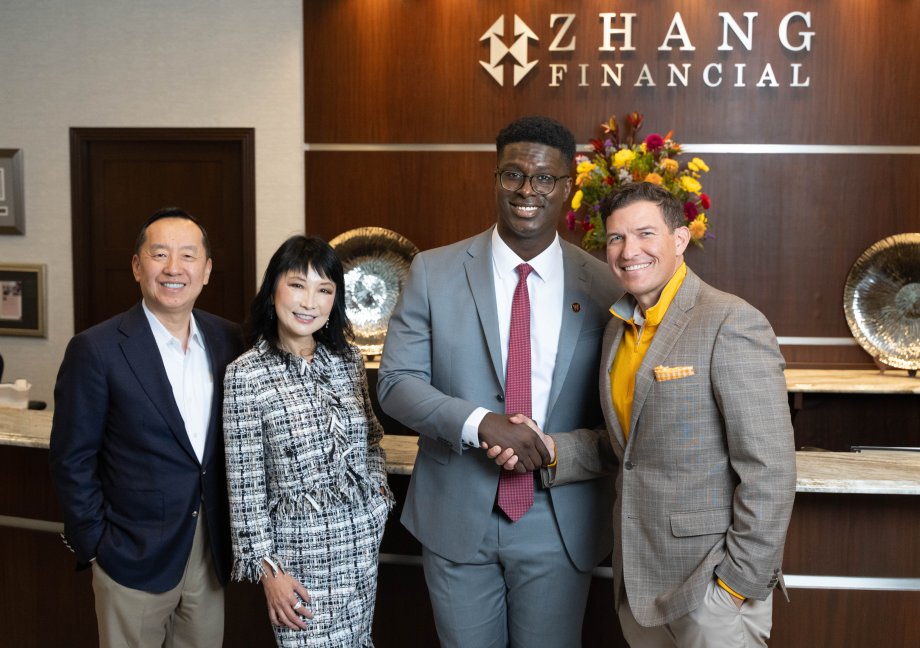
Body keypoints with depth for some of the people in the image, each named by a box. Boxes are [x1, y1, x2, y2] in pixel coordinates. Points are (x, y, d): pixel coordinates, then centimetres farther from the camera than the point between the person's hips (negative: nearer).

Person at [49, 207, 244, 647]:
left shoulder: (227, 339, 1)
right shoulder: (96, 349, -12)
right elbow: (72, 461, -8)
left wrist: (234, 529, 6)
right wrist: (95, 546, -8)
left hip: (212, 552, 4)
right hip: (134, 558, -4)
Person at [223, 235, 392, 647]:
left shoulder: (349, 359, 2)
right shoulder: (247, 373, -11)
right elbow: (245, 485, -9)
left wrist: (380, 490, 6)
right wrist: (267, 567, -10)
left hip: (363, 535, 5)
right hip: (299, 547, -4)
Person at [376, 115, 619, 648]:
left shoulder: (603, 285, -4)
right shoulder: (434, 273, -5)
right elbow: (396, 382, -7)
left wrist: (560, 451, -19)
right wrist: (481, 423, -23)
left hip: (560, 521, 0)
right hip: (457, 516, 0)